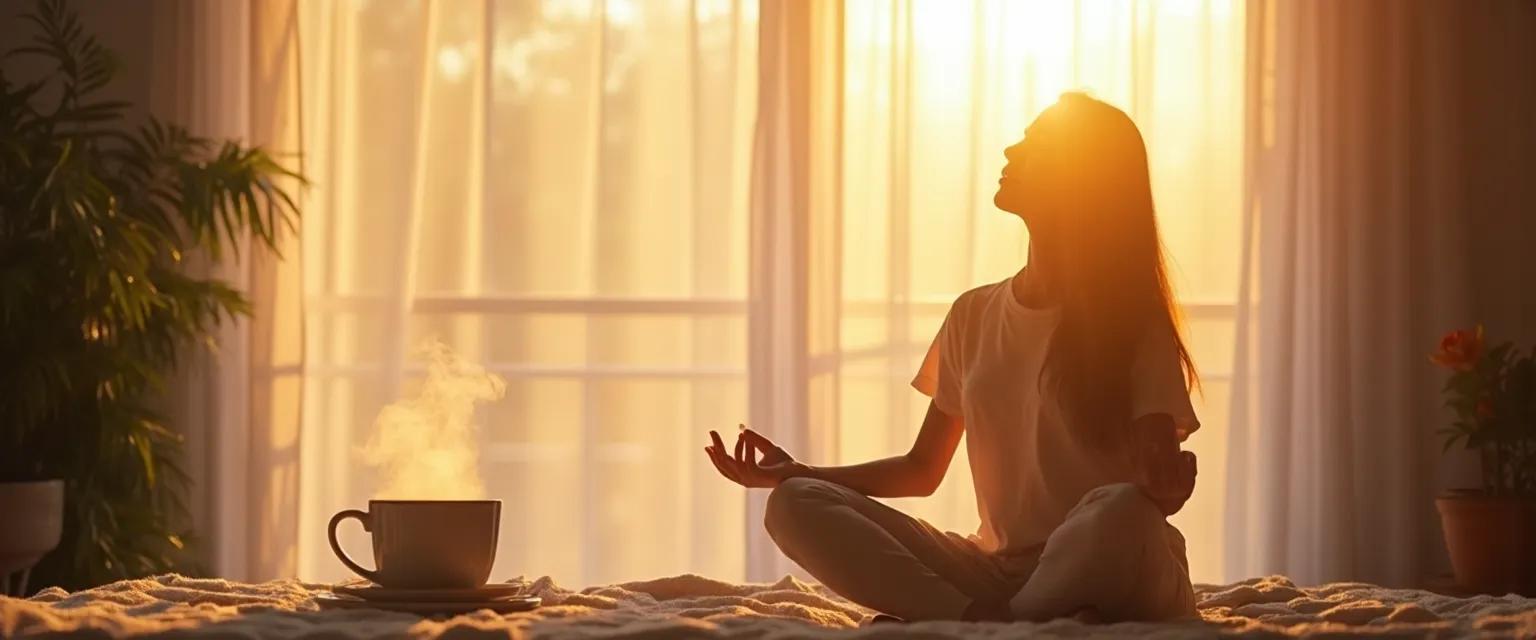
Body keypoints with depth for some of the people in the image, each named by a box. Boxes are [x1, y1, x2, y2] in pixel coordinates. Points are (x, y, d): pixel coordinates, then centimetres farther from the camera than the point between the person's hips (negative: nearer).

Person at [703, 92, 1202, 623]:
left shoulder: (1132, 321, -2)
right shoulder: (974, 315, 13)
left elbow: (1157, 481, -10)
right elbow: (922, 471, 19)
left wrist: (1168, 481, -34)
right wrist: (797, 472, 7)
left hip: (1108, 580, -5)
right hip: (999, 572, 5)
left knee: (1120, 511, -41)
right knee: (796, 505, -14)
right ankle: (989, 621, -31)